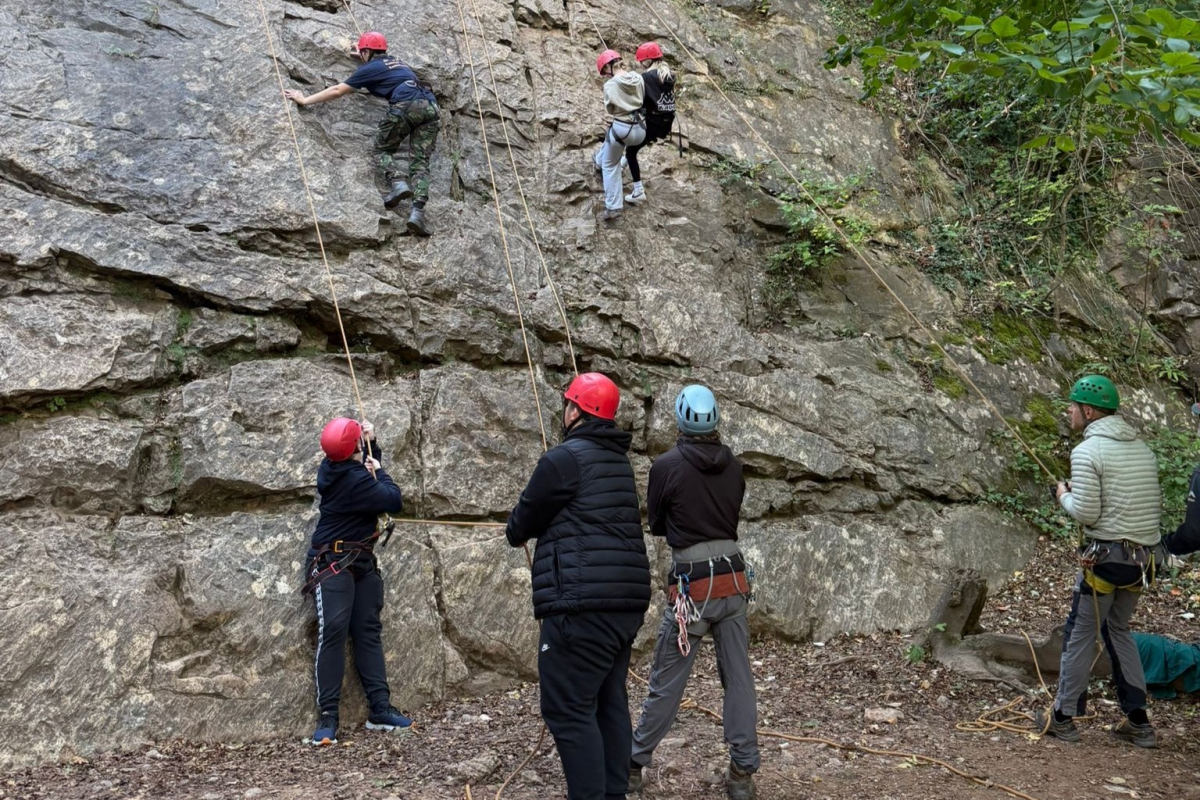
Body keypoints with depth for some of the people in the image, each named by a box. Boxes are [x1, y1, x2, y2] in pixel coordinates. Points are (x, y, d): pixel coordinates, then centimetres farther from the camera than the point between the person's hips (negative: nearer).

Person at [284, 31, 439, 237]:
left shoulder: (370, 68, 15)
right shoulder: (395, 61, 34)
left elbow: (337, 91, 16)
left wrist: (305, 100, 23)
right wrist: (364, 59, 73)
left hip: (406, 105, -6)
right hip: (430, 106, 6)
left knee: (383, 149, 14)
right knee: (420, 161, 0)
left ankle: (396, 183, -14)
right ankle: (418, 211, -18)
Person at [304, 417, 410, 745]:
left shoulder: (333, 468, 5)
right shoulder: (355, 480, -24)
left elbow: (366, 463, 24)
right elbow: (394, 500, -18)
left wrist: (371, 443, 7)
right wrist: (379, 470, -5)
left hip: (361, 563, 10)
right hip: (333, 564, -10)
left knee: (369, 631, 7)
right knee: (333, 632, -14)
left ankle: (380, 709, 8)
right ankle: (328, 716, -14)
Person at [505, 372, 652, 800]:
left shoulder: (564, 459, -9)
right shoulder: (619, 460, 17)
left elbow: (521, 525, 2)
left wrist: (515, 532, 24)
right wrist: (545, 527, 32)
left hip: (584, 605, -9)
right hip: (625, 602, 9)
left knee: (569, 710, -6)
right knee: (610, 703, 14)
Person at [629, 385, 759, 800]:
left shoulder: (667, 466, -9)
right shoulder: (733, 466, 4)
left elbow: (656, 524, 5)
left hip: (692, 584, -4)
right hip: (733, 579, 4)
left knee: (666, 683, 5)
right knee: (739, 680, 7)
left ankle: (634, 766, 17)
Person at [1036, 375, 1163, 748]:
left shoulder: (1087, 451, -13)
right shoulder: (1142, 448, 10)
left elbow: (1085, 513, -17)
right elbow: (1156, 505, 15)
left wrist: (1065, 496, 1)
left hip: (1107, 556, -7)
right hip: (1144, 557, 7)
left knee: (1080, 634, 5)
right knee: (1118, 630, 20)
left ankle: (1063, 717, 15)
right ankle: (1138, 722, 20)